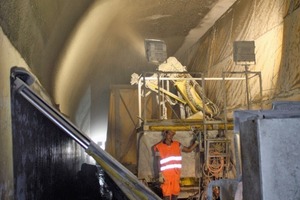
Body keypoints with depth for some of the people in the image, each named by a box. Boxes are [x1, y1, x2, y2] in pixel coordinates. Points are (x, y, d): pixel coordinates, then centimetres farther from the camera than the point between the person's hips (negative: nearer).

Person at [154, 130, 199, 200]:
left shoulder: (177, 145, 8)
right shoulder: (159, 147, -2)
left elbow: (189, 149, 13)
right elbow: (159, 162, -4)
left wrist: (196, 142, 3)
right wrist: (160, 175, -10)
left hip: (176, 173, 4)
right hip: (166, 173, -4)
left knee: (176, 192, 9)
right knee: (166, 194, -3)